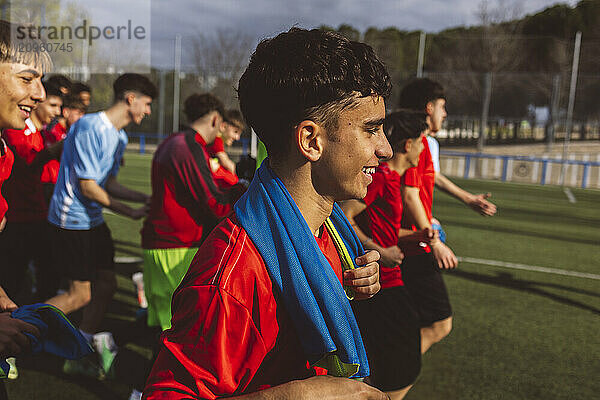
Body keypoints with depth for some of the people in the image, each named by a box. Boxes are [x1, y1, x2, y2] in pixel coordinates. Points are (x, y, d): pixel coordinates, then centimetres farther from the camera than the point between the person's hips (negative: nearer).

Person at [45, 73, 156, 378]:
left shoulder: (119, 136, 12)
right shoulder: (91, 127, -19)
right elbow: (88, 187, -20)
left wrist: (146, 199, 6)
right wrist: (131, 212, -16)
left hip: (93, 220, 9)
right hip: (72, 220, -9)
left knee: (107, 284, 9)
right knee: (80, 295, -3)